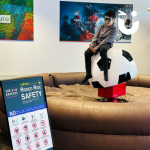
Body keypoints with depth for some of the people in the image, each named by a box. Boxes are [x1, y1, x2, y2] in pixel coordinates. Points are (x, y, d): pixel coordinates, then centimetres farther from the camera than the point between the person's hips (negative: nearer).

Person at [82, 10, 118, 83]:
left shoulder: (114, 29, -8)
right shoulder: (101, 27, 12)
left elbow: (106, 40, -16)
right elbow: (96, 37, 11)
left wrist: (96, 48, -22)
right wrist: (92, 45, -8)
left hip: (106, 44, -6)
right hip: (98, 43, 6)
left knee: (102, 50, -41)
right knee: (87, 52, -16)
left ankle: (105, 72, -36)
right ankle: (88, 73, -6)